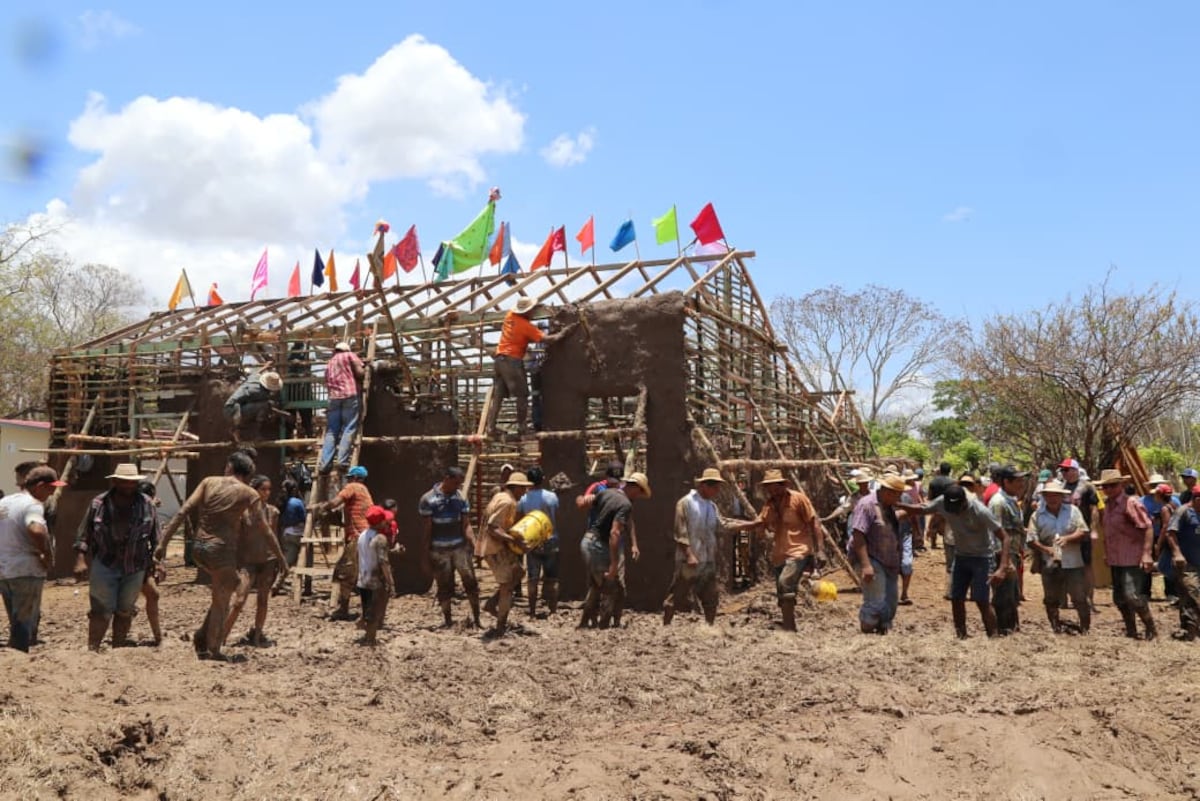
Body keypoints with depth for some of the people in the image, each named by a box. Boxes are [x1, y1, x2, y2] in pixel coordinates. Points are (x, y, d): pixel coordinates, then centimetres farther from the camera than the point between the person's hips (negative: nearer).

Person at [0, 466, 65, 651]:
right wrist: (48, 555, -21)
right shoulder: (32, 505, -15)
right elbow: (37, 530, -35)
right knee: (24, 625, 0)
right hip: (26, 572, -8)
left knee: (18, 623, 20)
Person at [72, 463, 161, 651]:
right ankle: (92, 650, 5)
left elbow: (155, 538, 5)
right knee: (101, 611, -2)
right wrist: (80, 560, -9)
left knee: (125, 611, 11)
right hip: (104, 565, -2)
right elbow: (83, 535, 0)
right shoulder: (98, 504, -3)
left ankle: (117, 650, 23)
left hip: (135, 567, 2)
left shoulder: (147, 505, 0)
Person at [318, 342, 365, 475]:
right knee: (348, 429, -8)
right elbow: (360, 372, 0)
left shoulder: (329, 363, 30)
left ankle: (324, 464, -8)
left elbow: (327, 384, 22)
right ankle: (343, 462, -20)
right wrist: (365, 371, 20)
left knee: (331, 432, 3)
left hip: (333, 398, 4)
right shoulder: (350, 355, 14)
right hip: (350, 395, -4)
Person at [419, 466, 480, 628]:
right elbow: (426, 529, -5)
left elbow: (466, 525, 3)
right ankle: (446, 618, 22)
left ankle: (476, 617, 7)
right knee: (444, 586, 7)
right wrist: (427, 554, -5)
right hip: (439, 551, -2)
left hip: (460, 547, 2)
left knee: (470, 580, -3)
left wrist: (474, 546, -10)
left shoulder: (461, 498, 2)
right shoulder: (428, 499, -8)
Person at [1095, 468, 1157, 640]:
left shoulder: (1131, 503, -13)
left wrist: (1147, 553, -22)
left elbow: (1148, 527, -17)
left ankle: (1151, 629, 3)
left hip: (1132, 559, -8)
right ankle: (1131, 632, 24)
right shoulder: (1107, 505, 11)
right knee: (1119, 598, 12)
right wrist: (1107, 554, 21)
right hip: (1115, 560, 8)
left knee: (1132, 595, -15)